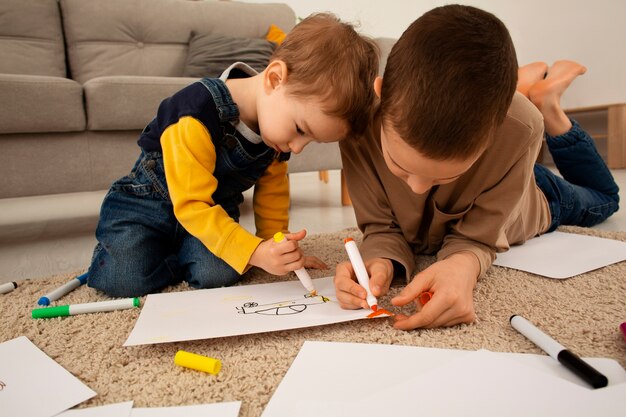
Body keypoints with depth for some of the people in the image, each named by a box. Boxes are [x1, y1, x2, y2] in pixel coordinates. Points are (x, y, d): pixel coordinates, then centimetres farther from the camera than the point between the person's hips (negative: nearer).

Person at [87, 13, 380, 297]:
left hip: (216, 209, 5)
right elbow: (191, 205, -33)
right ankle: (111, 253, 9)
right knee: (126, 280, -25)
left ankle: (170, 251, 7)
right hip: (145, 203, -4)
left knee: (218, 274, -23)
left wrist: (277, 248, -1)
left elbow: (272, 188, 3)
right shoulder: (199, 115, -33)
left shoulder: (276, 123, -10)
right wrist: (256, 252, -40)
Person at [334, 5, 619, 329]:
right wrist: (381, 261, -53)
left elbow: (476, 238, -36)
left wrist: (463, 265, -59)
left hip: (525, 196, 0)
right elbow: (382, 228, -31)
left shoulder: (520, 129, -44)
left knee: (603, 200, 31)